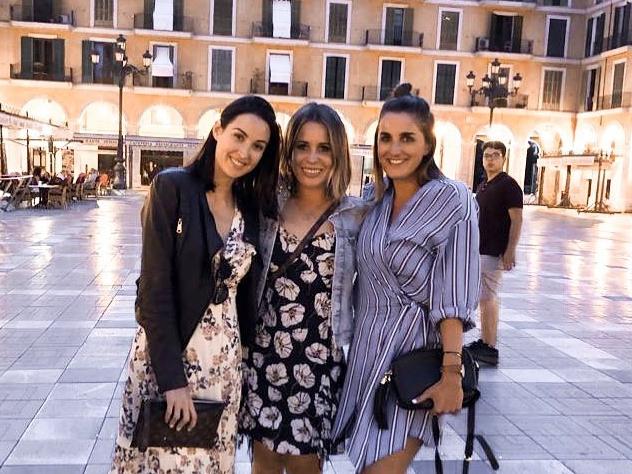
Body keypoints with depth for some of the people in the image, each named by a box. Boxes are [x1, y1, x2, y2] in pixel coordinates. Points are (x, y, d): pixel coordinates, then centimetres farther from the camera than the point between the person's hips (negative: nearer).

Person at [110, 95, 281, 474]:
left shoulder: (251, 208, 5)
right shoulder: (172, 187, -11)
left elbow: (245, 292, 10)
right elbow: (155, 289, -15)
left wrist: (249, 357, 10)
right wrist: (171, 378, -17)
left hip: (224, 359, 5)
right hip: (166, 353, -4)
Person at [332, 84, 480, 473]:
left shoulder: (452, 199, -11)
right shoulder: (378, 197, 6)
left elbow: (453, 298, -15)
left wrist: (452, 373, -19)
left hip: (413, 357, -6)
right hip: (367, 351, 6)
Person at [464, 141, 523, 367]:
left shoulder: (508, 185, -9)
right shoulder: (482, 186, 17)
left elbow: (516, 220, -15)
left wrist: (510, 251, -21)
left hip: (495, 252, -9)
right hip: (479, 250, 9)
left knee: (488, 299, -10)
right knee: (483, 298, 13)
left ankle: (490, 348, -6)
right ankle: (484, 341, 21)